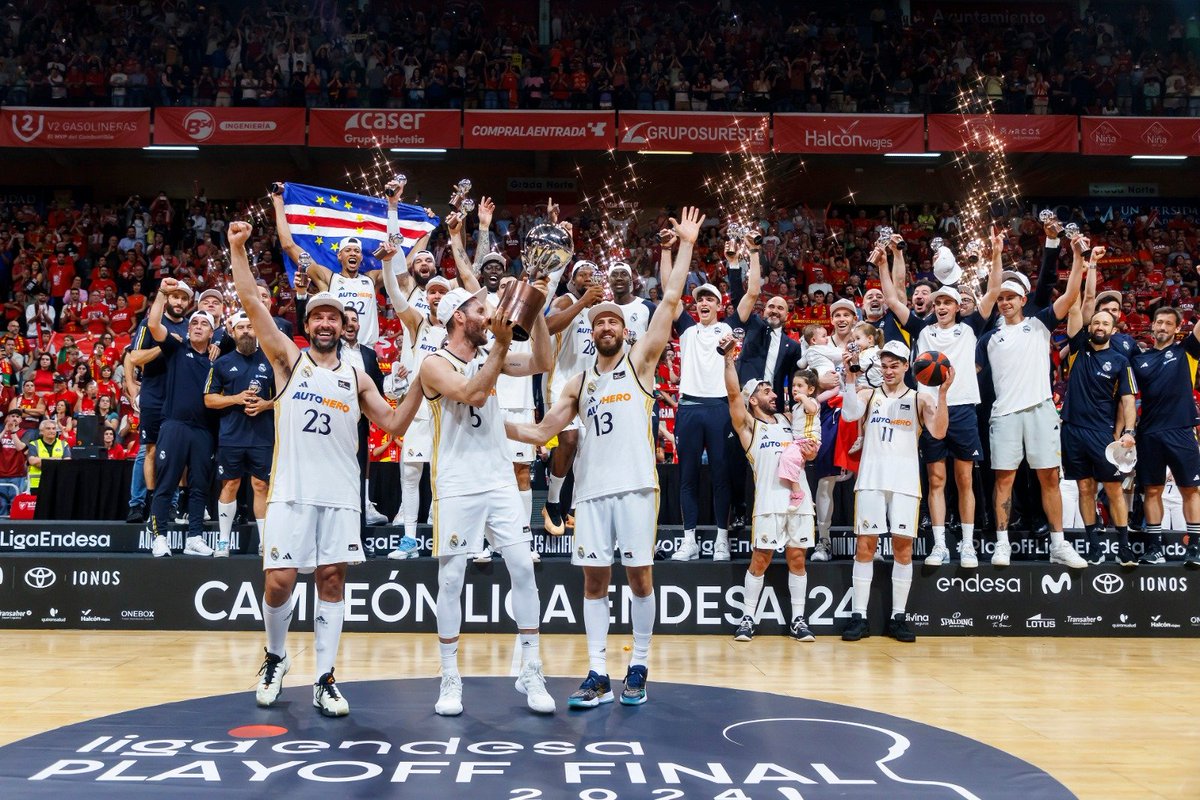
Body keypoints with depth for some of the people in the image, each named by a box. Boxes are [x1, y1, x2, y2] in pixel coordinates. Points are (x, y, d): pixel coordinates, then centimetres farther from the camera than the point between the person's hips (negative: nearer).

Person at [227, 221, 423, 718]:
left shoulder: (356, 377, 14)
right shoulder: (288, 359, 8)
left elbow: (393, 425, 11)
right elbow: (251, 303, -1)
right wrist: (238, 248, -8)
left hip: (340, 494, 2)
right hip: (291, 491, -2)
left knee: (332, 580, 2)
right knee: (279, 581, -4)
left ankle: (324, 680, 10)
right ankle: (276, 657, 24)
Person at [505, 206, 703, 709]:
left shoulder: (639, 361, 6)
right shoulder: (578, 383, 16)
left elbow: (670, 302, -2)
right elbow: (541, 432, 17)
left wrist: (686, 246, -5)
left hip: (636, 486, -3)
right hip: (591, 489, 4)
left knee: (639, 575, 1)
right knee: (594, 579, 3)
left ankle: (639, 668, 14)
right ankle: (598, 675, 10)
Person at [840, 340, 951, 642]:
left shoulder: (919, 399, 9)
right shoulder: (869, 395, 12)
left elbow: (938, 432, -5)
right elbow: (849, 414, -8)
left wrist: (942, 393, -15)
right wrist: (850, 377, -18)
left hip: (905, 482, 0)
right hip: (871, 479, 0)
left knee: (903, 547, 0)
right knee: (864, 546, -1)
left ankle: (898, 617, 9)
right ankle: (859, 616, 3)